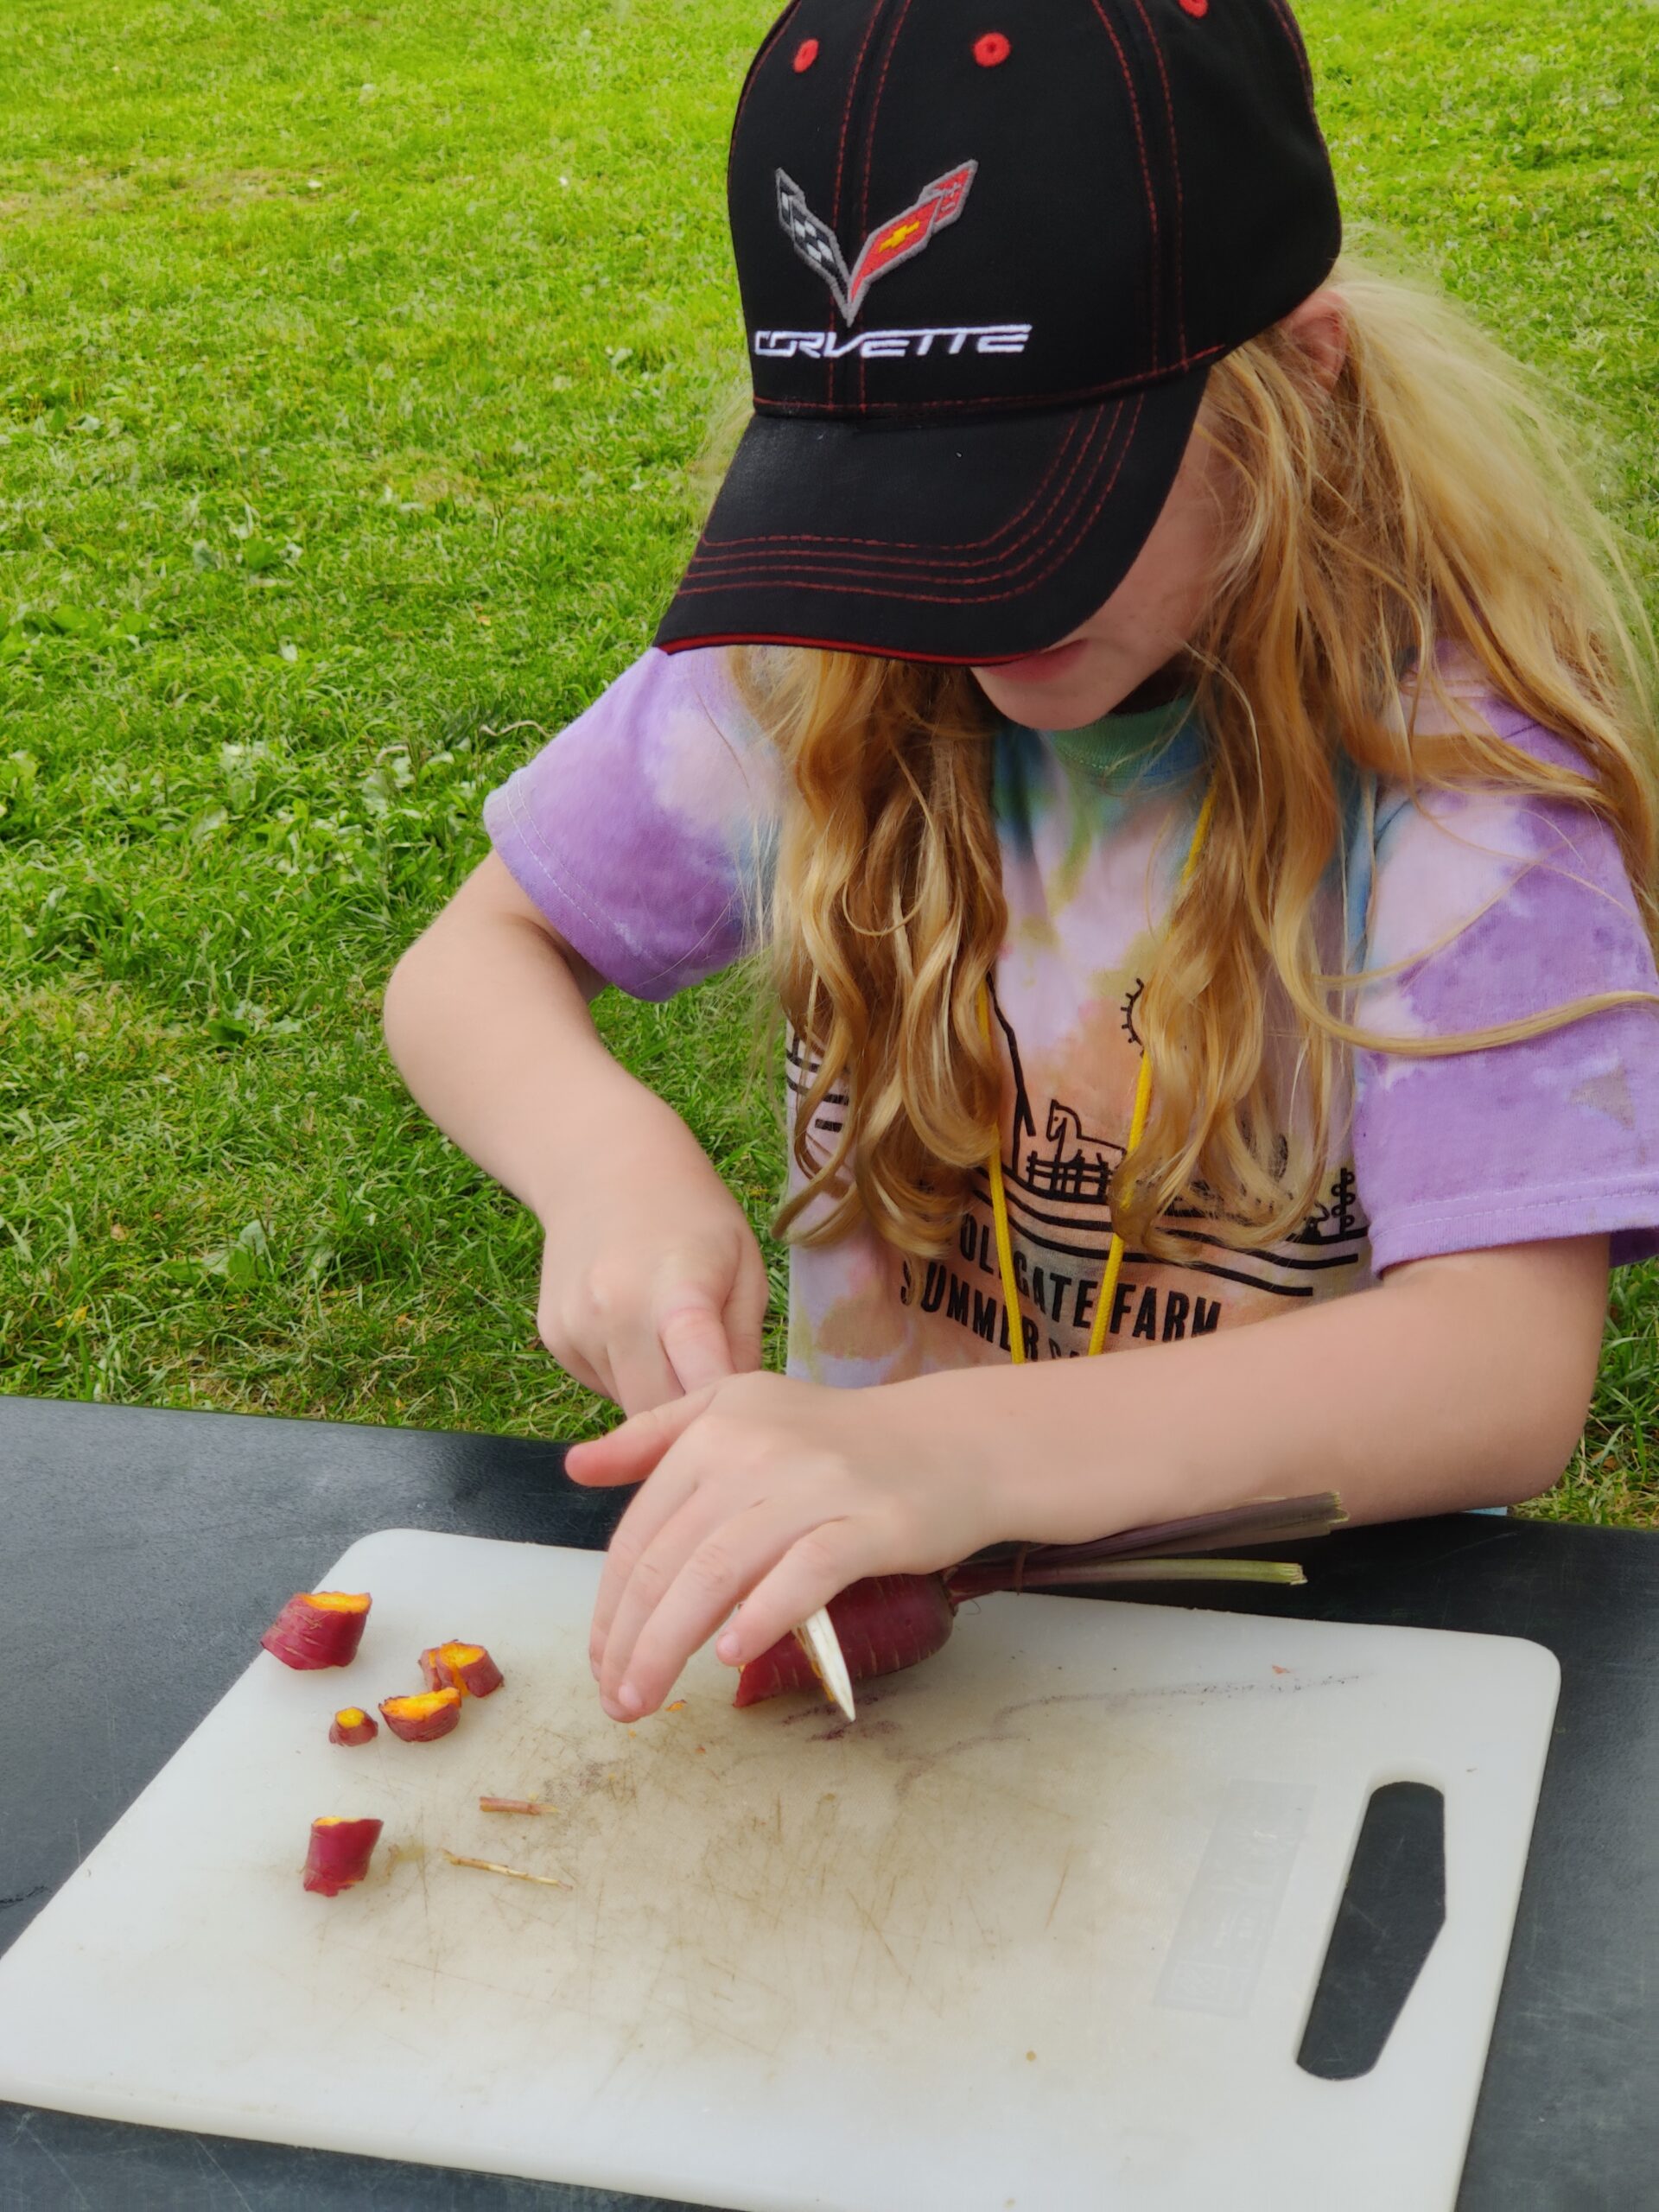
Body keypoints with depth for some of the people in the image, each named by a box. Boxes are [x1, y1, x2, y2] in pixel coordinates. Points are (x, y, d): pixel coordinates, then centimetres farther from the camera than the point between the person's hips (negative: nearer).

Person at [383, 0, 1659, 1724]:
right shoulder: (807, 669, -5)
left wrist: (966, 1448, -42)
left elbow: (1512, 1367, -26)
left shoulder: (1452, 749, -17)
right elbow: (467, 965, 6)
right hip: (869, 1602, 3)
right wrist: (606, 1159, -19)